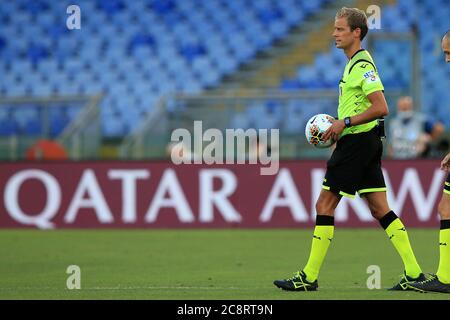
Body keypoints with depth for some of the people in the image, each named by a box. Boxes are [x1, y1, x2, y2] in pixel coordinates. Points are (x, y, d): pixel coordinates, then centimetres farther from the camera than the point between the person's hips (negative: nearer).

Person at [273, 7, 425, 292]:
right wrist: (338, 126, 15)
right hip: (366, 143, 10)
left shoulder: (362, 64, -15)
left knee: (325, 205, -5)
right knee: (380, 209, 7)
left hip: (357, 142, -10)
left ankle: (309, 277, -1)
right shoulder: (356, 63, 17)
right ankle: (414, 273, 4)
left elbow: (381, 108, -22)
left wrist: (344, 123, -19)